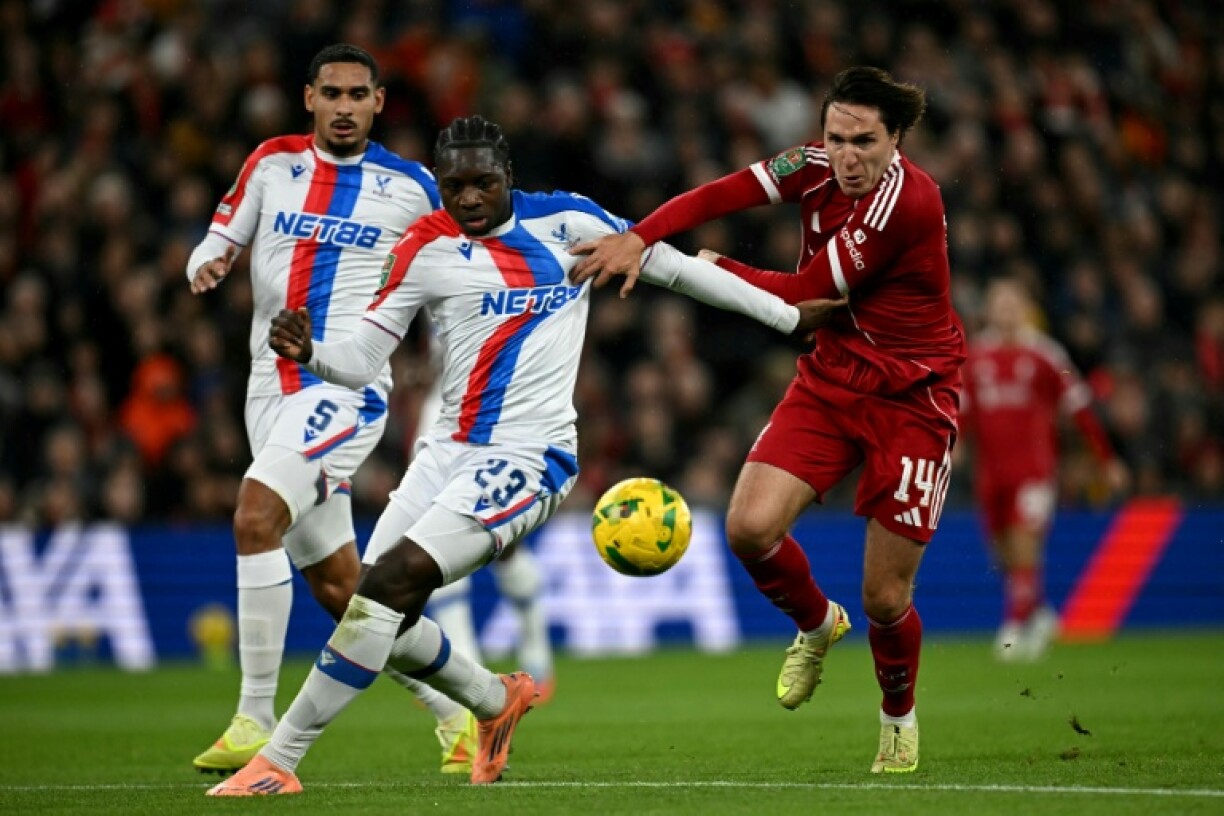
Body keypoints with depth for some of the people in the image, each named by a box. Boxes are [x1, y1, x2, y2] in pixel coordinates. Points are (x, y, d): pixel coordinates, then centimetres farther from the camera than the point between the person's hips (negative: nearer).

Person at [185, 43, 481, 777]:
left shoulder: (411, 187, 3)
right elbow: (221, 239, 14)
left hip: (349, 384, -5)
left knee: (255, 517, -25)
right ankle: (455, 712, 22)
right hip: (273, 386, 5)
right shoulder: (273, 164, 10)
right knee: (338, 584, 7)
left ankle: (257, 721, -21)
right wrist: (206, 265, -9)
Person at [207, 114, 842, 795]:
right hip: (450, 451, 5)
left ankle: (278, 761, -18)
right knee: (378, 616, -1)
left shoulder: (565, 222, 1)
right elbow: (361, 362, 2)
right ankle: (498, 700, 30)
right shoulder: (426, 249, 4)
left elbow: (674, 267, 10)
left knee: (390, 582, -21)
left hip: (528, 458, -4)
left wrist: (788, 316, 15)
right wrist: (309, 352, -20)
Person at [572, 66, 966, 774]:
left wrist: (720, 269, -4)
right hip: (830, 378, 5)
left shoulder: (906, 202, -25)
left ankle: (900, 716, 29)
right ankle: (816, 625, 18)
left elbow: (804, 294, -18)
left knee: (886, 599, -4)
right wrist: (639, 238, -29)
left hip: (911, 400, -5)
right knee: (750, 527, -16)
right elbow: (723, 194, -13)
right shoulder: (818, 166, -5)